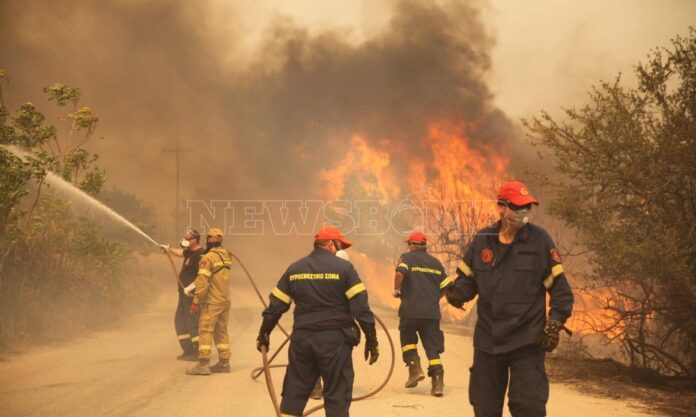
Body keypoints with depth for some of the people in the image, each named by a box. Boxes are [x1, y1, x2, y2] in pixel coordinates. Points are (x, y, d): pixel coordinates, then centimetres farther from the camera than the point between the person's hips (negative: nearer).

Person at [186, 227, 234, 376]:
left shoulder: (208, 257, -15)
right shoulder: (226, 255, 6)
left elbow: (203, 282, -18)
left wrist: (196, 301, -14)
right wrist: (198, 280, 13)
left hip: (212, 301, -7)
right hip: (225, 300, 7)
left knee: (205, 331, -4)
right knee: (221, 331, 14)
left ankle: (203, 364, -7)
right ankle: (224, 362, 18)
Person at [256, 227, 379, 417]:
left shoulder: (294, 269, 9)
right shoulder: (343, 267, -4)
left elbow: (276, 305, 10)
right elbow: (361, 306, -8)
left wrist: (264, 334, 21)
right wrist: (371, 340, -3)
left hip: (301, 338, 4)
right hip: (334, 338, -4)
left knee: (294, 393, 14)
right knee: (337, 395, 5)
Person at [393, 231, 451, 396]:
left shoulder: (407, 257, 1)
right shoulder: (436, 262, 14)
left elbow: (399, 273, -20)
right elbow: (446, 287, 13)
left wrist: (396, 290, -3)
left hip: (410, 310, -3)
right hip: (432, 312, 3)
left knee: (408, 339, 18)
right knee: (432, 346, 6)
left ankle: (415, 368, 1)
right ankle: (438, 380, -4)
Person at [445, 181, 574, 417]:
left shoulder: (540, 240, -3)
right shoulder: (482, 240, 4)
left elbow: (560, 288, 0)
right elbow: (467, 278, 12)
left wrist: (555, 323, -10)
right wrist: (458, 292, -10)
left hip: (527, 342, -3)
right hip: (487, 341, 3)